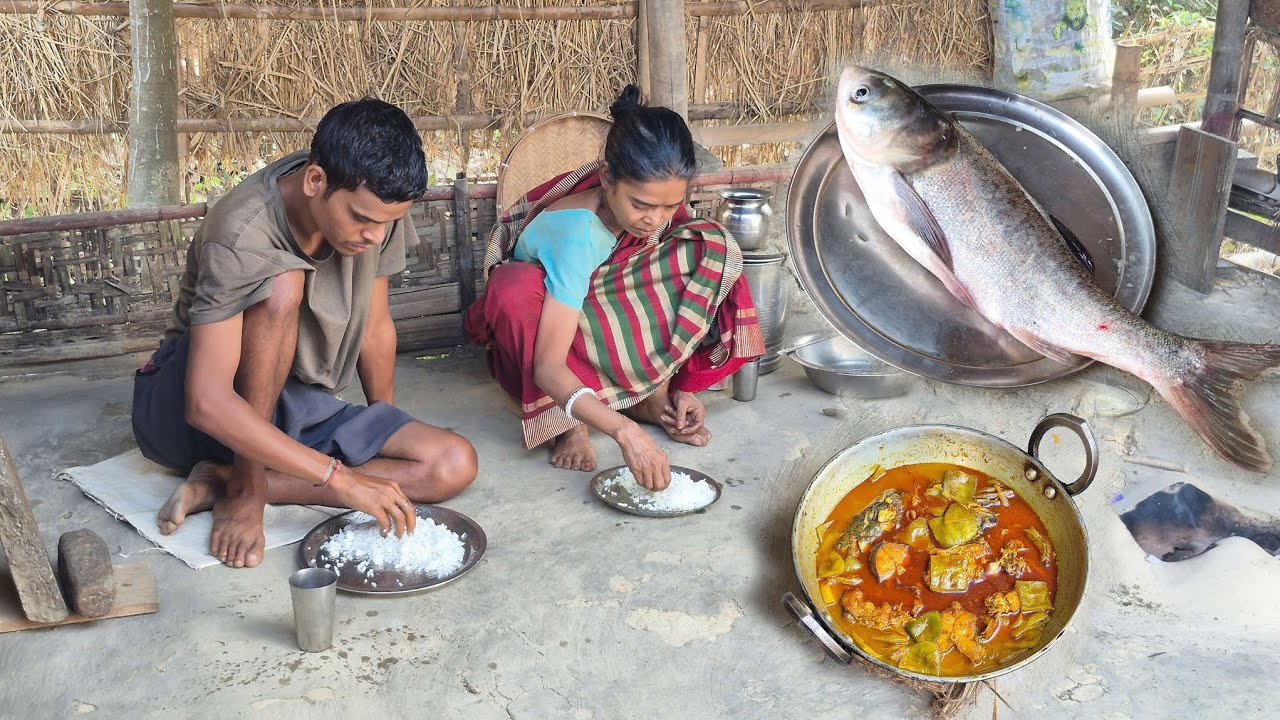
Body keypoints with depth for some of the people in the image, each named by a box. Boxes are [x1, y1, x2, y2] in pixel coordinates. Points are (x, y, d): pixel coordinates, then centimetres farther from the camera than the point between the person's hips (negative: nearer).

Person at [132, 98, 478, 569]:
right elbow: (207, 403, -37)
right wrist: (340, 477, -39)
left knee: (455, 465, -16)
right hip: (181, 409, -6)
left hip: (295, 407, 6)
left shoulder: (372, 206, -12)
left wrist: (390, 436, 8)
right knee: (281, 284, -35)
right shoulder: (242, 236, -30)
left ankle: (222, 477, -14)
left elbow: (375, 327, 2)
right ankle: (243, 487, -22)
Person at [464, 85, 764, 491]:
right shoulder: (579, 231, -36)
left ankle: (651, 395, -14)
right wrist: (624, 431, -53)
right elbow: (548, 368, -41)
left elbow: (662, 290, -6)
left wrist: (679, 386, -18)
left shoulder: (658, 205, -20)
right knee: (513, 286, -41)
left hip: (612, 329, 5)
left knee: (712, 251, -17)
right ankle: (568, 422, -22)